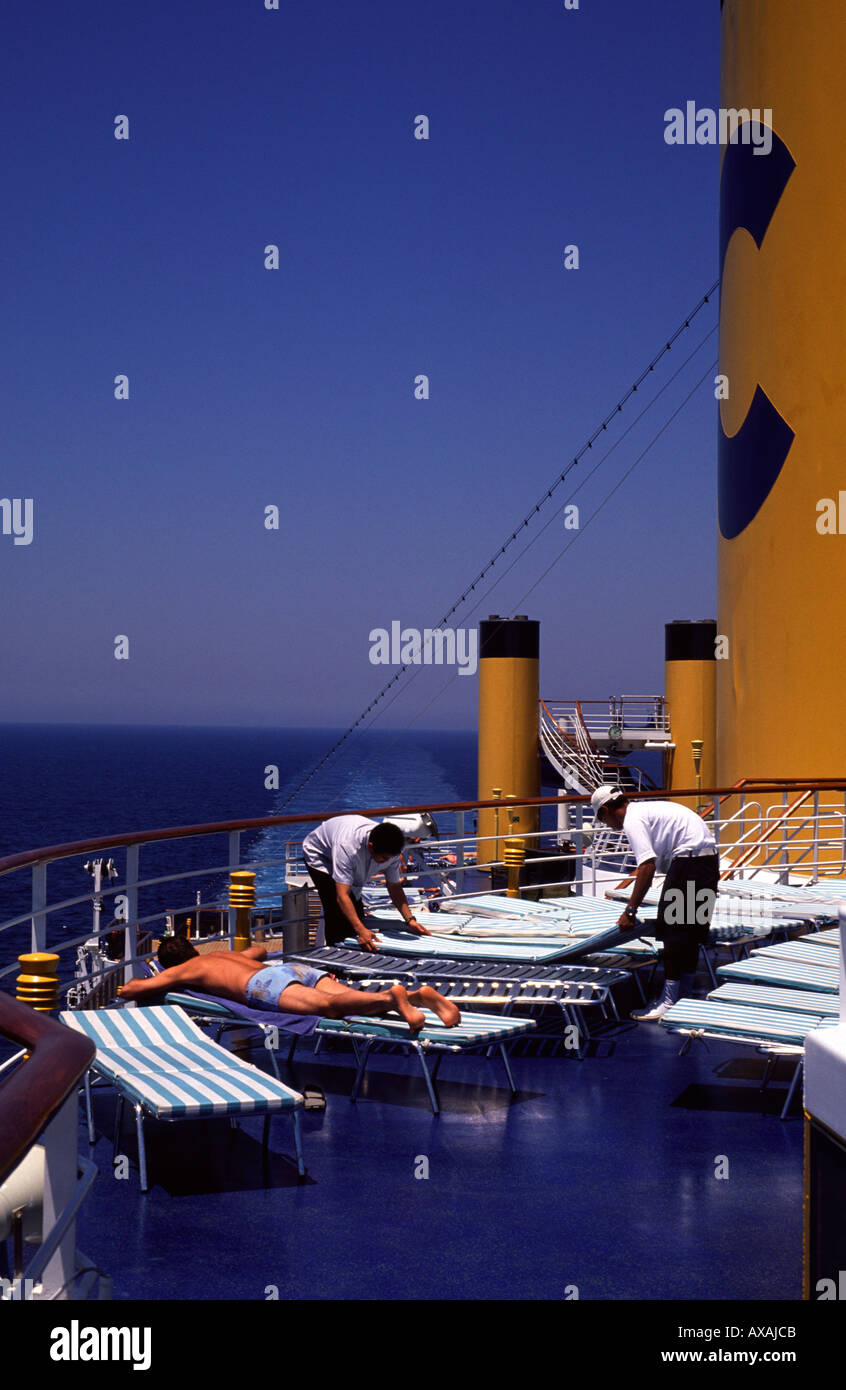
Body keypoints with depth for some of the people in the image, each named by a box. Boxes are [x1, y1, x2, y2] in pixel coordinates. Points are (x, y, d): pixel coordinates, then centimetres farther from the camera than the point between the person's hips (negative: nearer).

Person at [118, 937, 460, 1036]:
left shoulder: (184, 971, 24)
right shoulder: (221, 954, 43)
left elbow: (131, 990, 23)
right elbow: (260, 949, 63)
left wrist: (136, 988, 46)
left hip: (266, 983, -7)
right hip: (293, 968, 7)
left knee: (326, 1006, -33)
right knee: (355, 1001, -14)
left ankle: (391, 996, -58)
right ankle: (419, 995, -36)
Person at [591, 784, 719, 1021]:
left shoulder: (633, 820, -8)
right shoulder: (647, 809, 23)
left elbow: (647, 866, -20)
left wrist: (630, 910, -19)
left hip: (689, 858, -10)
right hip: (710, 858, 10)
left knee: (674, 932, -7)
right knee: (691, 930, 16)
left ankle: (669, 1001, -7)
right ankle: (685, 995, 23)